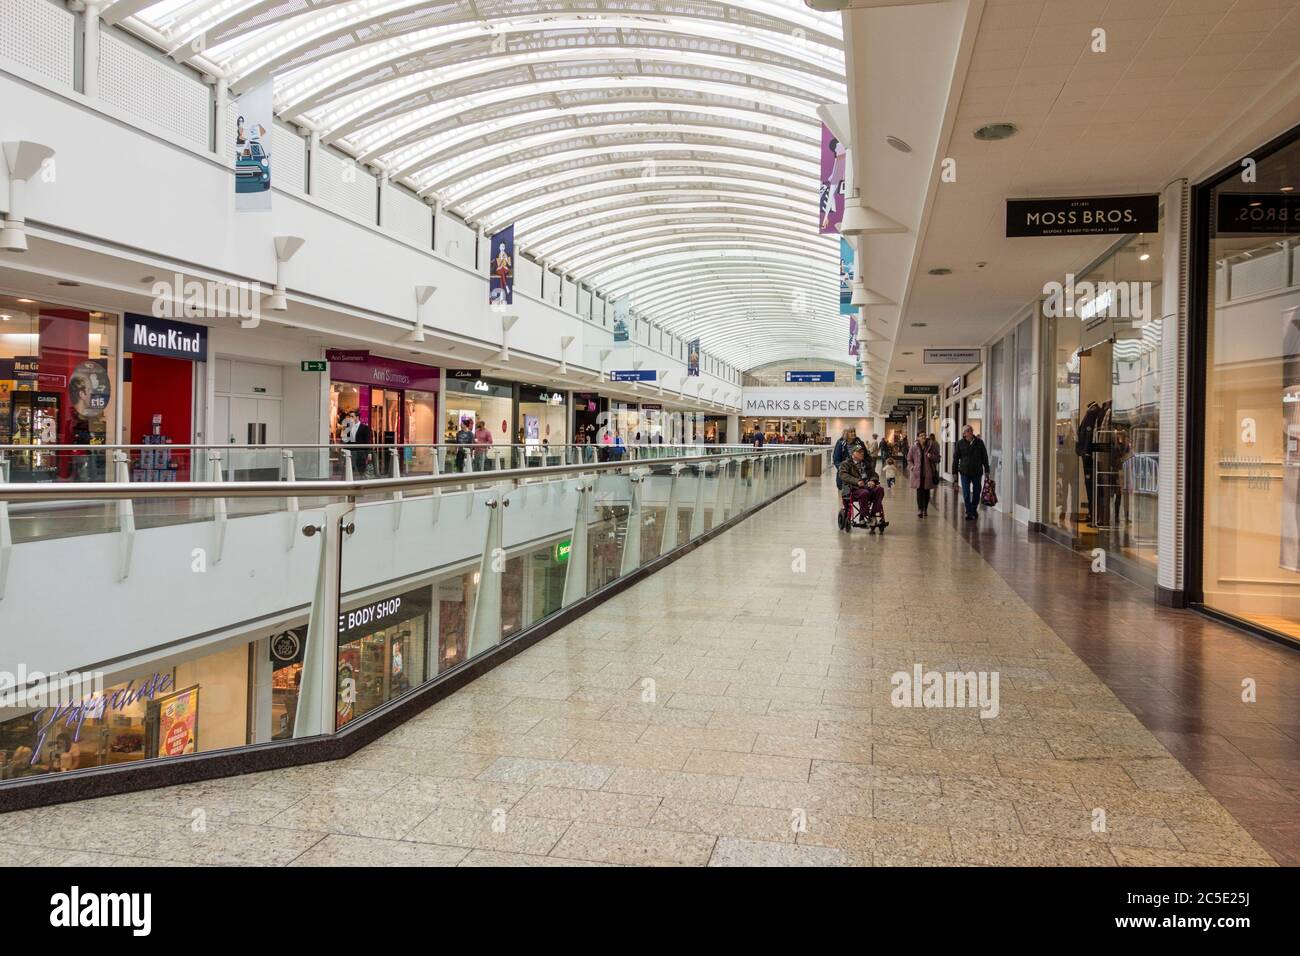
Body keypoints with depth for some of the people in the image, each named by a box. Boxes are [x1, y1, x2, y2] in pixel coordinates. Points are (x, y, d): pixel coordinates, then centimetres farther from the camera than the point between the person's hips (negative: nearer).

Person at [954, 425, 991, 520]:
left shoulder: (979, 442, 1)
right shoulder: (960, 444, 0)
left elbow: (985, 457, 5)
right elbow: (956, 458, 5)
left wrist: (986, 470, 1)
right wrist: (955, 472, 3)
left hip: (977, 472, 1)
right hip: (965, 472, -1)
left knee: (976, 492, 11)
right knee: (966, 494, -4)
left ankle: (974, 510, 30)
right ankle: (969, 513, 2)